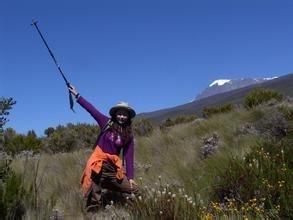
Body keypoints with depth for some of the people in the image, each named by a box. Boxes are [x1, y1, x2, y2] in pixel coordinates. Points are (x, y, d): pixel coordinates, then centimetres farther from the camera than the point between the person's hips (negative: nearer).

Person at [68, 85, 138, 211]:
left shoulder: (128, 135, 4)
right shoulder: (107, 123, -2)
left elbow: (129, 157, 3)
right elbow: (91, 109, -4)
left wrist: (130, 177, -2)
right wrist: (77, 95, -8)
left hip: (114, 165, 3)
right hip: (99, 161, -3)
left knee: (134, 190, 0)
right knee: (95, 188, -7)